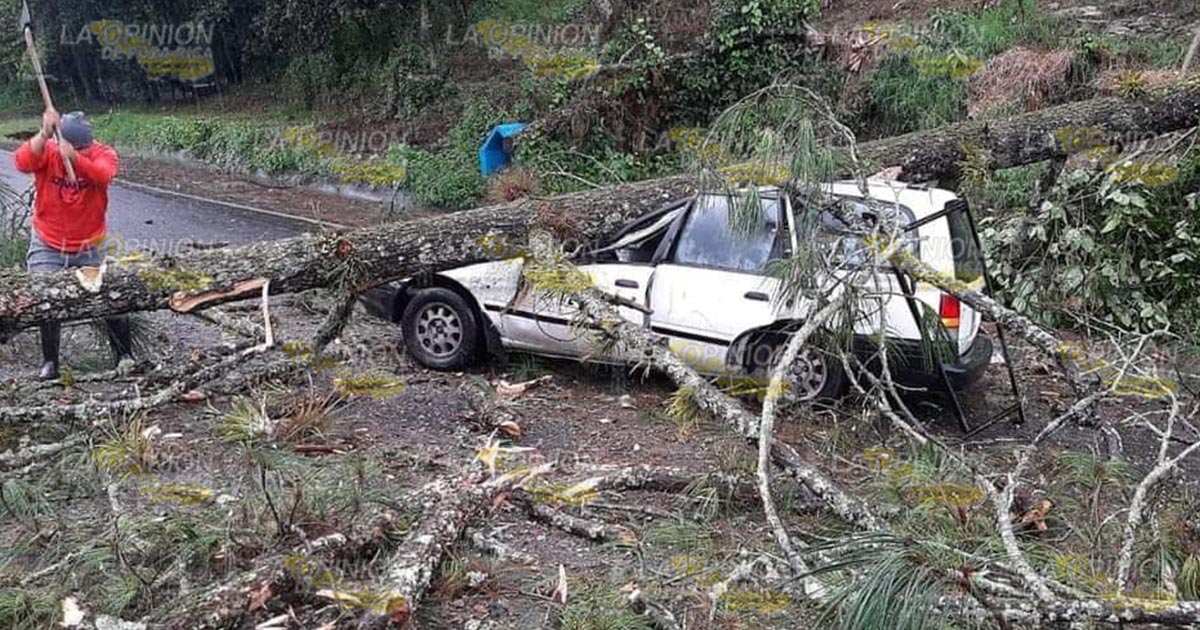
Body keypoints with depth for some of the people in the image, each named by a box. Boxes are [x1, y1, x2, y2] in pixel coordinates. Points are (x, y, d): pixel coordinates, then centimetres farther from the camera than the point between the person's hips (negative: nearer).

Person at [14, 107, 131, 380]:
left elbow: (103, 174, -37)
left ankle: (125, 355, 17)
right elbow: (23, 162, -34)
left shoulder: (104, 154, -13)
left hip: (89, 249, 0)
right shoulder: (46, 152, -12)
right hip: (48, 248, 0)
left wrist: (74, 157, -55)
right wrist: (44, 135, -49)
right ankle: (49, 363, 11)